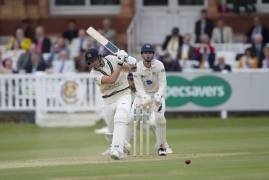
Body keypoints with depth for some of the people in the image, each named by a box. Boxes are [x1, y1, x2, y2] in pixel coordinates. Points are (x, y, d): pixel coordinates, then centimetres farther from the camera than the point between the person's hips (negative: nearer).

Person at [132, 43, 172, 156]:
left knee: (159, 117, -24)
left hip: (157, 95, -1)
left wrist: (158, 98, -35)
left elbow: (162, 84, -17)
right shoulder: (137, 68, -15)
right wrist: (145, 99, -36)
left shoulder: (159, 65, -16)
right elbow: (139, 88, -17)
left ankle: (162, 146, -8)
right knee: (131, 117, -12)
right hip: (142, 95, 1)